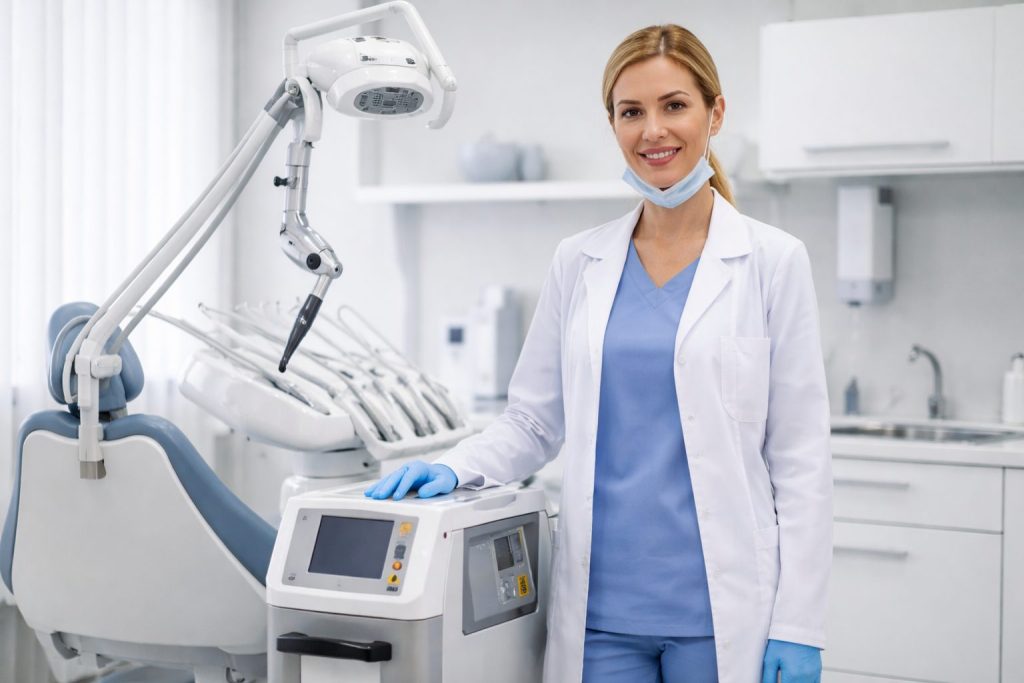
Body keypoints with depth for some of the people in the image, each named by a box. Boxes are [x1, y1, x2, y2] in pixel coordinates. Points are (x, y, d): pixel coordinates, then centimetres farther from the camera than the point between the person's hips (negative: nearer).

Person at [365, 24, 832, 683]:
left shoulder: (773, 261, -2)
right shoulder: (578, 263, 7)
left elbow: (801, 452, -3)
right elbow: (534, 421, 12)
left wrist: (798, 627, -7)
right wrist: (455, 468, -7)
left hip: (721, 608, -2)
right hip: (601, 609, 3)